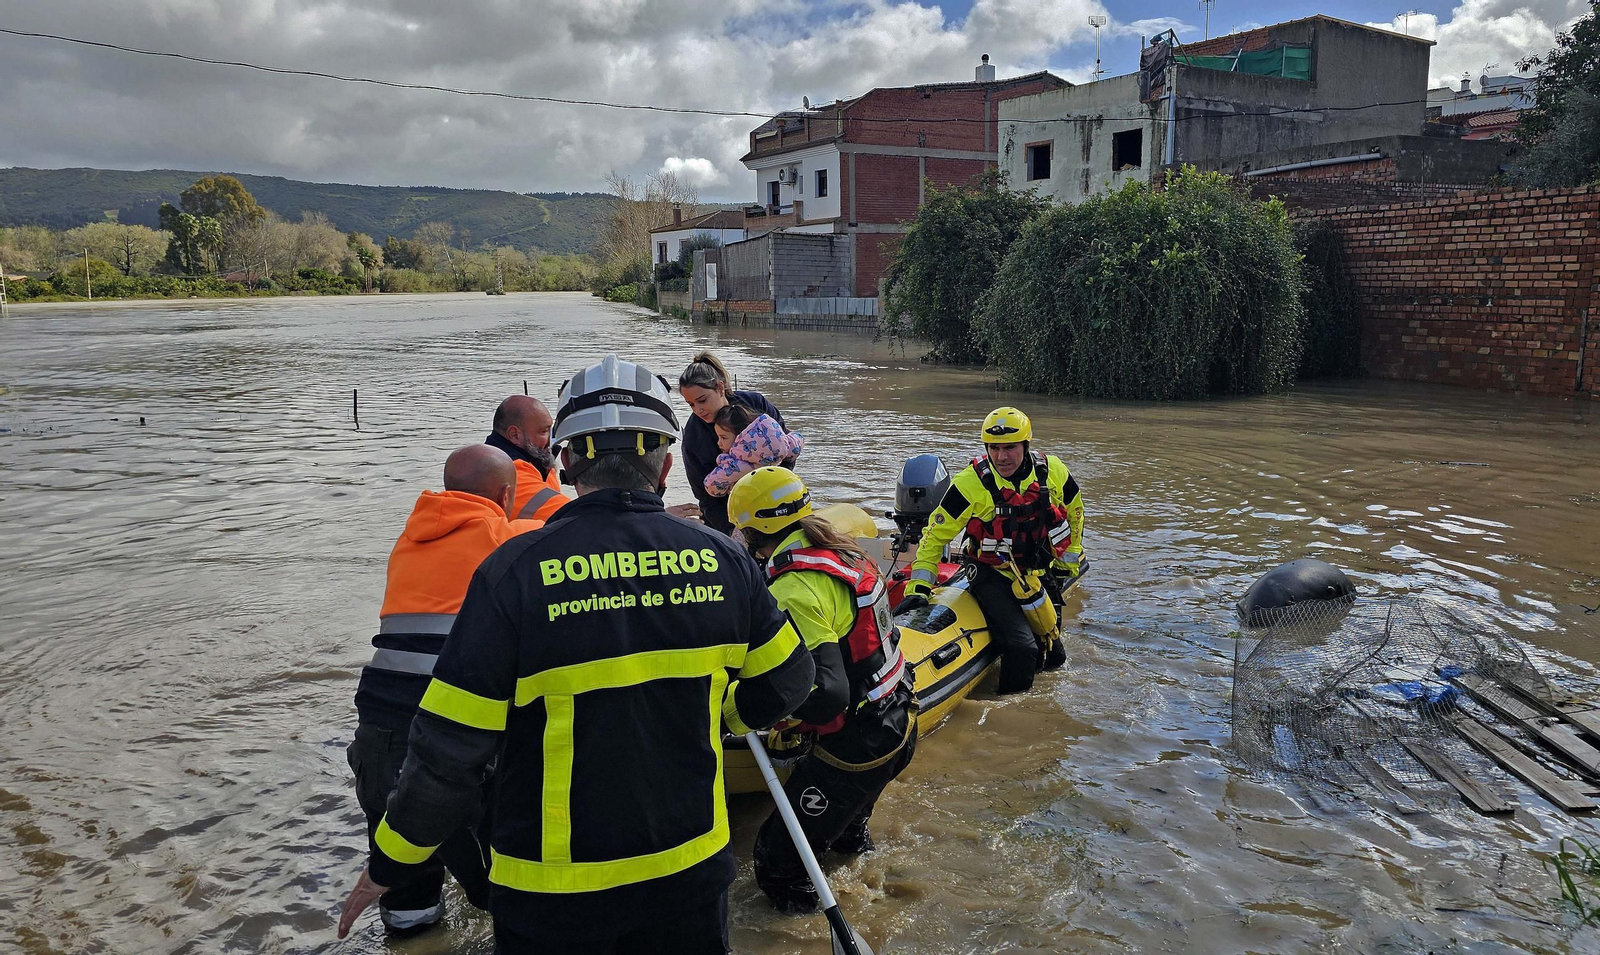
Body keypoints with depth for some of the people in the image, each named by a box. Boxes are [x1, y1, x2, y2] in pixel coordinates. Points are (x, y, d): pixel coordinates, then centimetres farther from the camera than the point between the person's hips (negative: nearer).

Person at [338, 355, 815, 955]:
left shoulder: (514, 571, -19)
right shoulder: (723, 560, -9)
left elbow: (449, 745, -15)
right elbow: (787, 682, 5)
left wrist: (391, 864, 1)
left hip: (554, 889, -2)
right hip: (692, 871, 3)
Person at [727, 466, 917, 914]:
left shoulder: (794, 590, -25)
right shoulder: (847, 554, 3)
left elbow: (826, 692, -31)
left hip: (854, 749, -10)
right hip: (899, 725, 10)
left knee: (777, 860, 1)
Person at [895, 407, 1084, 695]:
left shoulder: (1053, 471, -9)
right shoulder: (972, 483, -20)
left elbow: (1074, 512, 12)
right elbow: (936, 534, -13)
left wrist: (1070, 559, 17)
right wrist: (918, 586, -19)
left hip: (1040, 573, 5)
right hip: (993, 576, -5)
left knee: (1053, 657, 14)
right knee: (1023, 648, -22)